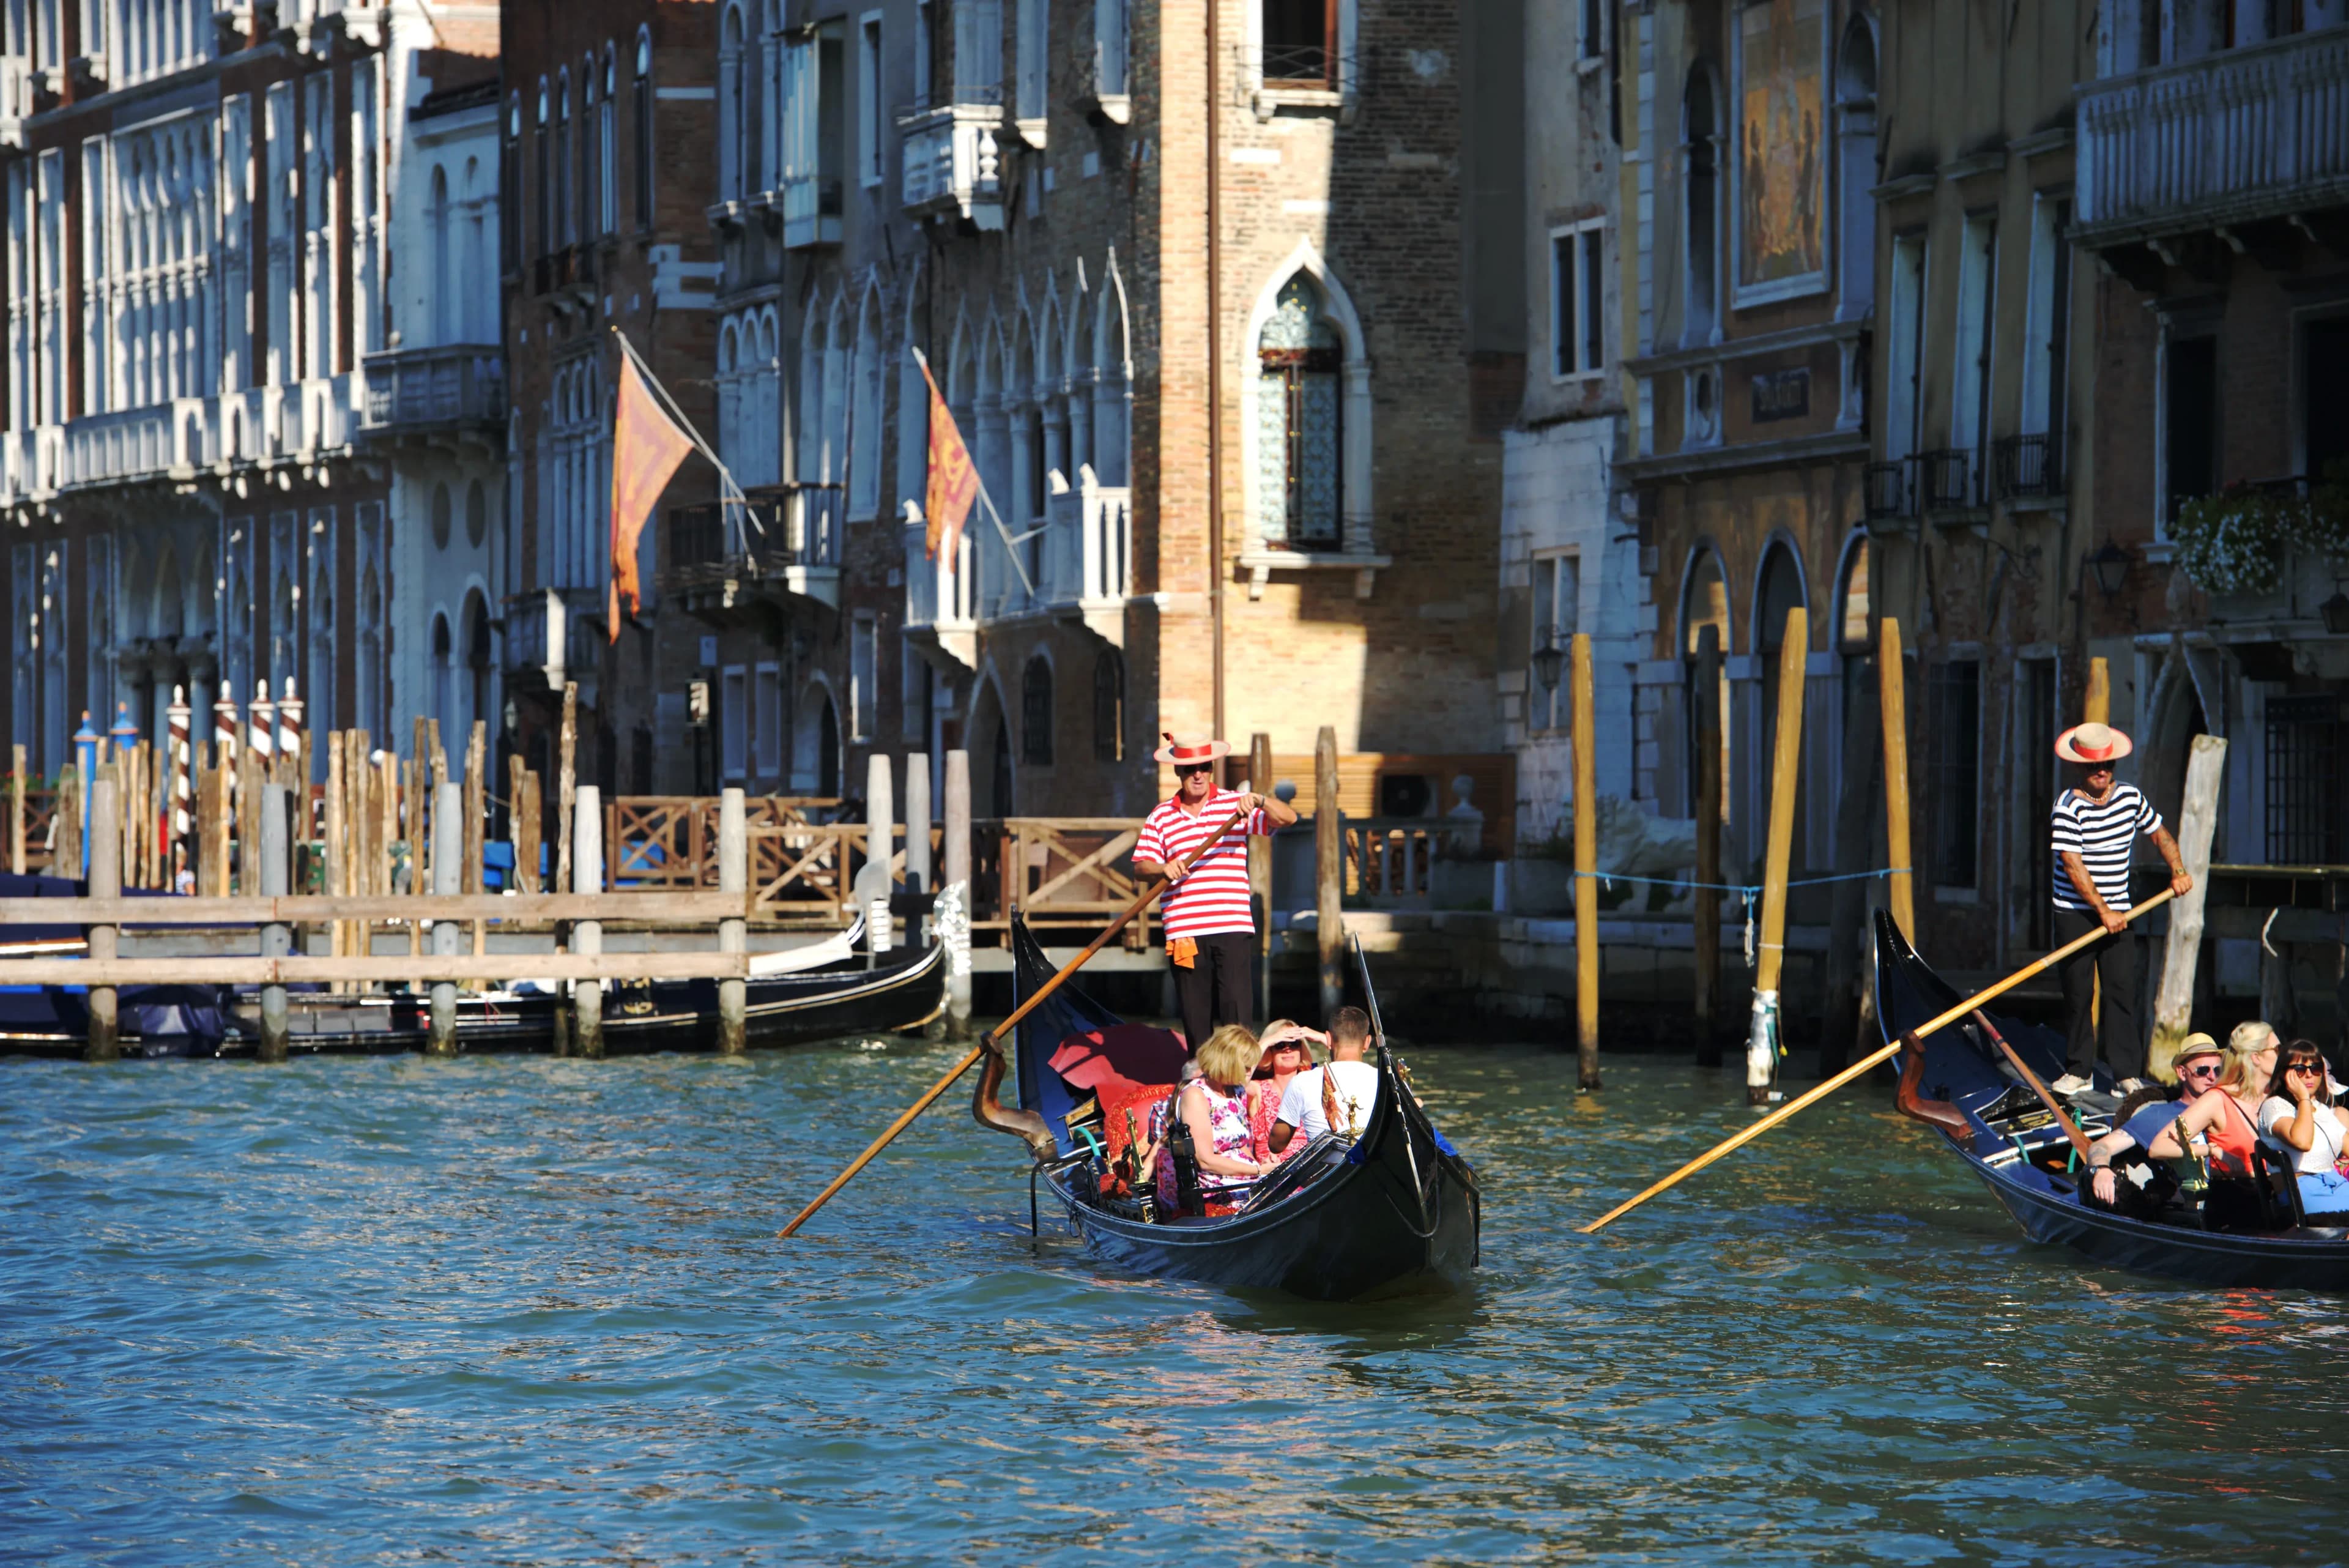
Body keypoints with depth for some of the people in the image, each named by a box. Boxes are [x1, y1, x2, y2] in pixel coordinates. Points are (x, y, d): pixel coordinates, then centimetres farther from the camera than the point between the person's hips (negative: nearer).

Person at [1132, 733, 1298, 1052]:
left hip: (1233, 927, -2)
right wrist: (1163, 868, -13)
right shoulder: (1162, 816, 11)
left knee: (1236, 1009, -10)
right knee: (1195, 1014, 4)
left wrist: (1260, 801, -20)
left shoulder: (1235, 804, 7)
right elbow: (1141, 864, 9)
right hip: (1185, 929, 2)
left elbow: (1287, 818, -1)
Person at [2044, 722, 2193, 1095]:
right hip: (2076, 914, -3)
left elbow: (2159, 833, 19)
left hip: (2117, 912, 3)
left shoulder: (2131, 797, 3)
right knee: (2078, 992, 2)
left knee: (2122, 991, -3)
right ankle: (2078, 1072, 13)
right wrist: (2103, 911, -20)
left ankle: (2129, 1074, -2)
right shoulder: (2069, 806, -13)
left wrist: (2178, 870, 3)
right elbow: (2073, 865, -18)